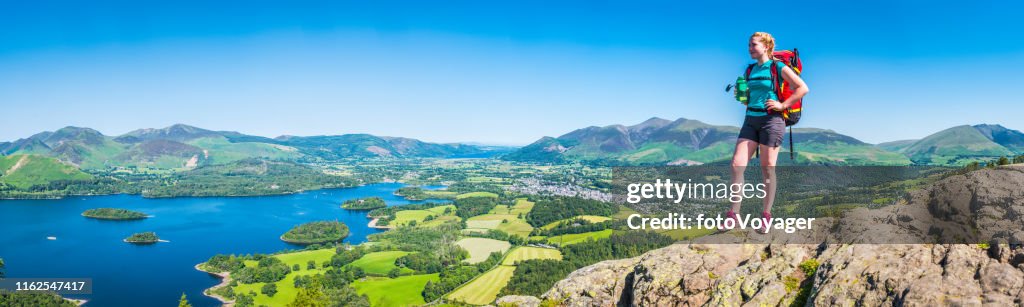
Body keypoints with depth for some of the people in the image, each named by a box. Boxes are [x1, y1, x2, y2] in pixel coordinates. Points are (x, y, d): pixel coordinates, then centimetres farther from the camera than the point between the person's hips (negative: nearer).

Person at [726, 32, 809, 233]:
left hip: (771, 120, -6)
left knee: (767, 169, 0)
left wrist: (783, 105, -12)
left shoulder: (778, 67, -3)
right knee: (737, 165, -6)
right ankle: (733, 215, -3)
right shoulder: (751, 70, 15)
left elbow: (803, 88, -6)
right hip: (750, 120, 6)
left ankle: (766, 216, 9)